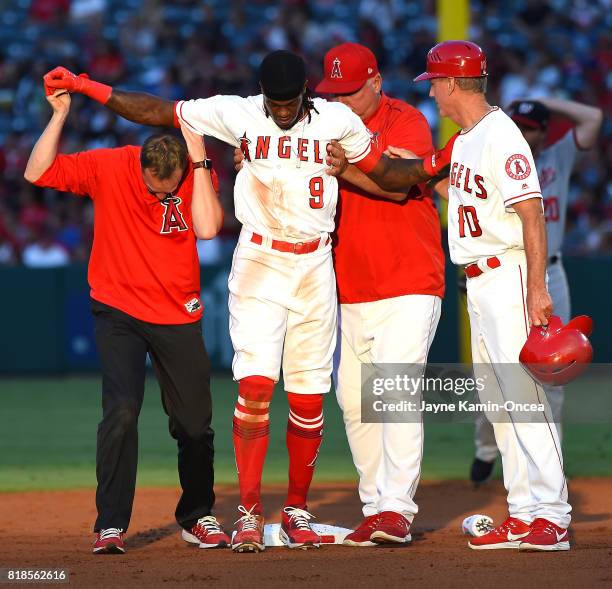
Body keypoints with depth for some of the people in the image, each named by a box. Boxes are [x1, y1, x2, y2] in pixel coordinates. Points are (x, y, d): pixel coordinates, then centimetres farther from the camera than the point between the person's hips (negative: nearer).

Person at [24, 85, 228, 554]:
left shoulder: (198, 177, -7)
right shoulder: (108, 167, -8)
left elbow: (207, 228, -24)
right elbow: (37, 173, -9)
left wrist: (199, 160, -23)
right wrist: (60, 114, -17)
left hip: (180, 317, 1)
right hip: (119, 312, -1)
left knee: (194, 423, 7)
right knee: (121, 412, -16)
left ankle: (198, 516, 28)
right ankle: (111, 526, -10)